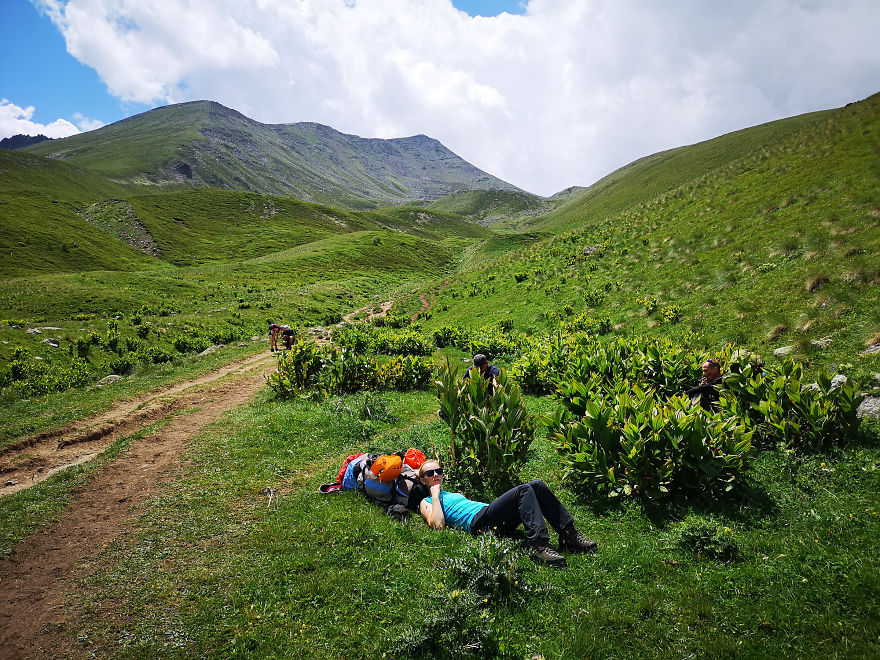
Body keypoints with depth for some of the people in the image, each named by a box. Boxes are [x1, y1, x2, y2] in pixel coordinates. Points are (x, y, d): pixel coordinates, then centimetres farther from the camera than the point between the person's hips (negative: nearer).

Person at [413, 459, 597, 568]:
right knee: (524, 491, -27)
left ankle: (569, 536, -15)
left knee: (537, 486, -13)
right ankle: (540, 546, -41)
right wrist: (435, 494, 2)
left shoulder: (453, 494, 37)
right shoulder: (426, 502, 15)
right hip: (479, 523, -8)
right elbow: (437, 524, -6)